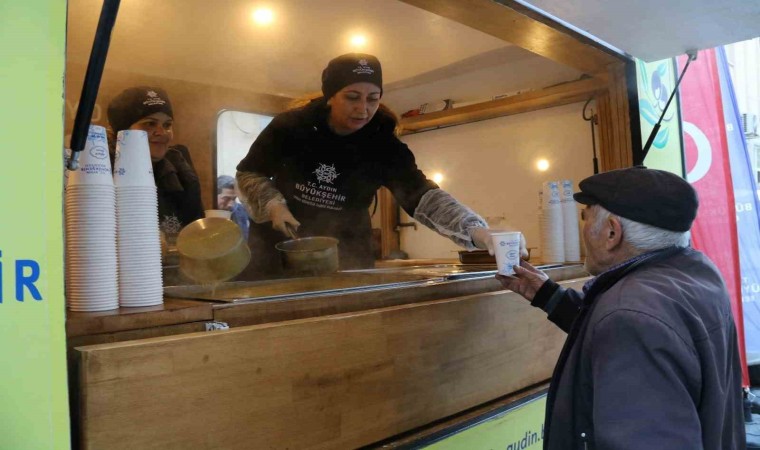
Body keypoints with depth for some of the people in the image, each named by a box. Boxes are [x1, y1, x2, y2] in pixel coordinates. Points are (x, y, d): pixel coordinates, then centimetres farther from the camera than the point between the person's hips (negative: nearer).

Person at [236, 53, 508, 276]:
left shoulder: (383, 146, -12)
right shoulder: (289, 127, -13)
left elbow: (422, 196, -23)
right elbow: (248, 173, 0)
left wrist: (474, 229, -38)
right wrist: (273, 205, -20)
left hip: (345, 260, 1)